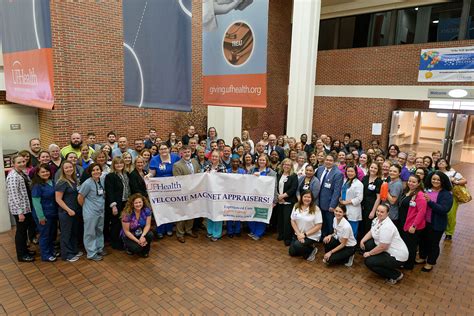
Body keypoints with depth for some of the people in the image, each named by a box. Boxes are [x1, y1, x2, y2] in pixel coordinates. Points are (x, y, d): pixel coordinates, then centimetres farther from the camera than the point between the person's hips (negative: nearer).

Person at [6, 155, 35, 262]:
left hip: (27, 207, 8)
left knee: (25, 229, 19)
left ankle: (25, 249, 35)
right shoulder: (13, 176, -20)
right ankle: (21, 255, 18)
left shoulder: (23, 173, 7)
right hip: (19, 209, -8)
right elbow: (14, 195, -23)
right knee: (21, 230, 4)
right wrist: (20, 212, -23)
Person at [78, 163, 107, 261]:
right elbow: (80, 198, -11)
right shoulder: (87, 183, -18)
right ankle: (92, 254, 16)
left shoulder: (103, 180, -2)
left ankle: (99, 249, 34)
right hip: (90, 212, -6)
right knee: (90, 233, 6)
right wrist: (86, 207, 0)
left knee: (100, 231, 18)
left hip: (101, 211, 6)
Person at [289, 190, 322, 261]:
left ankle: (311, 250, 2)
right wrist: (299, 234, -11)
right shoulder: (296, 206, -5)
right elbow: (293, 221, 0)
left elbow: (319, 225, -16)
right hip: (298, 234, 5)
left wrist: (305, 234, -17)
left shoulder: (316, 209, -17)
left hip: (311, 236, -5)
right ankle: (306, 248, 26)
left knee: (297, 246, -25)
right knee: (292, 252, 4)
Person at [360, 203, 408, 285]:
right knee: (366, 244, 3)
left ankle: (396, 275, 3)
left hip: (397, 256, -9)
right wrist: (362, 240, -3)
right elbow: (371, 232, 13)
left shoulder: (387, 227, -30)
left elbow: (382, 247, -26)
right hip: (387, 250, 9)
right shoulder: (377, 220, -2)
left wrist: (369, 253, -13)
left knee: (368, 261, -13)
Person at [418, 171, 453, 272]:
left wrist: (430, 201, -31)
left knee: (433, 244, 13)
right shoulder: (426, 190, -1)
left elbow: (444, 209, -24)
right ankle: (422, 257, 43)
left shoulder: (446, 194, -13)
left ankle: (430, 263, 32)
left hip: (437, 224, -4)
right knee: (423, 240, 20)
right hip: (424, 221, 4)